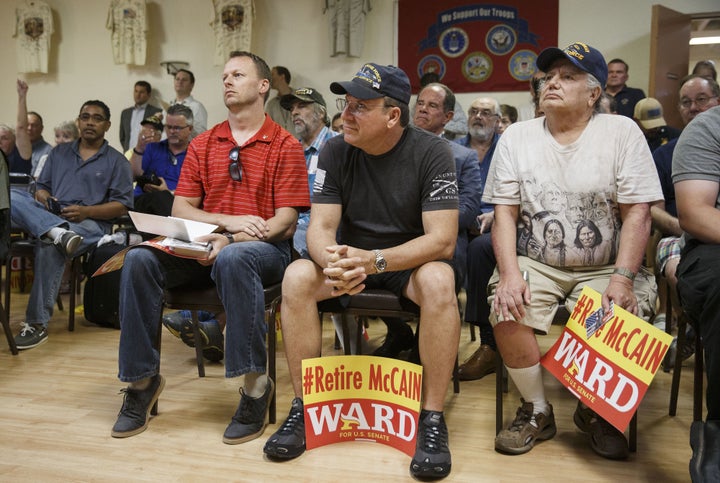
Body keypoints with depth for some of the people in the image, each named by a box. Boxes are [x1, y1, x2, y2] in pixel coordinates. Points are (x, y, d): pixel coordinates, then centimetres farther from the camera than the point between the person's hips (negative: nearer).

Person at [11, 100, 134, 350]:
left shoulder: (116, 161, 9)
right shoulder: (59, 152, 23)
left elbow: (121, 206, 1)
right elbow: (42, 187, 20)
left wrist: (86, 211, -15)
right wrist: (41, 195, -6)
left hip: (91, 223, -4)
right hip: (50, 215, 5)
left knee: (49, 246, -36)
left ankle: (37, 324, -28)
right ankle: (57, 232, -47)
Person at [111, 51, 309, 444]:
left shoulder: (285, 146, 1)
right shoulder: (202, 145, 15)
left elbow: (285, 222, -7)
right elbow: (181, 208, 8)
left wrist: (231, 240, -21)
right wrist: (228, 220, -11)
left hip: (262, 249, -4)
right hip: (202, 247, 4)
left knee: (233, 259, -39)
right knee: (139, 258, -22)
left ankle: (255, 384, -27)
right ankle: (142, 379, -10)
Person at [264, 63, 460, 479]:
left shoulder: (432, 153, -14)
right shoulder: (336, 152, -4)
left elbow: (442, 240, -21)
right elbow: (321, 226, -9)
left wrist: (374, 260, -37)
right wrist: (332, 263, -34)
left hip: (411, 261, -2)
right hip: (351, 260, 3)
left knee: (439, 281, -36)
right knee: (297, 277, -26)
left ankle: (433, 417, -23)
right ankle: (305, 405, -13)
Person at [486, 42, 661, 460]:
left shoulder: (622, 132, 1)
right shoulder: (517, 137, 6)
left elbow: (638, 214, -5)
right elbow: (505, 212, 0)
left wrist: (622, 279, -16)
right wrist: (510, 272, -15)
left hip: (605, 268, -1)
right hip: (536, 264, 1)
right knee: (508, 313, -27)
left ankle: (596, 412, 7)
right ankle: (537, 412, 0)